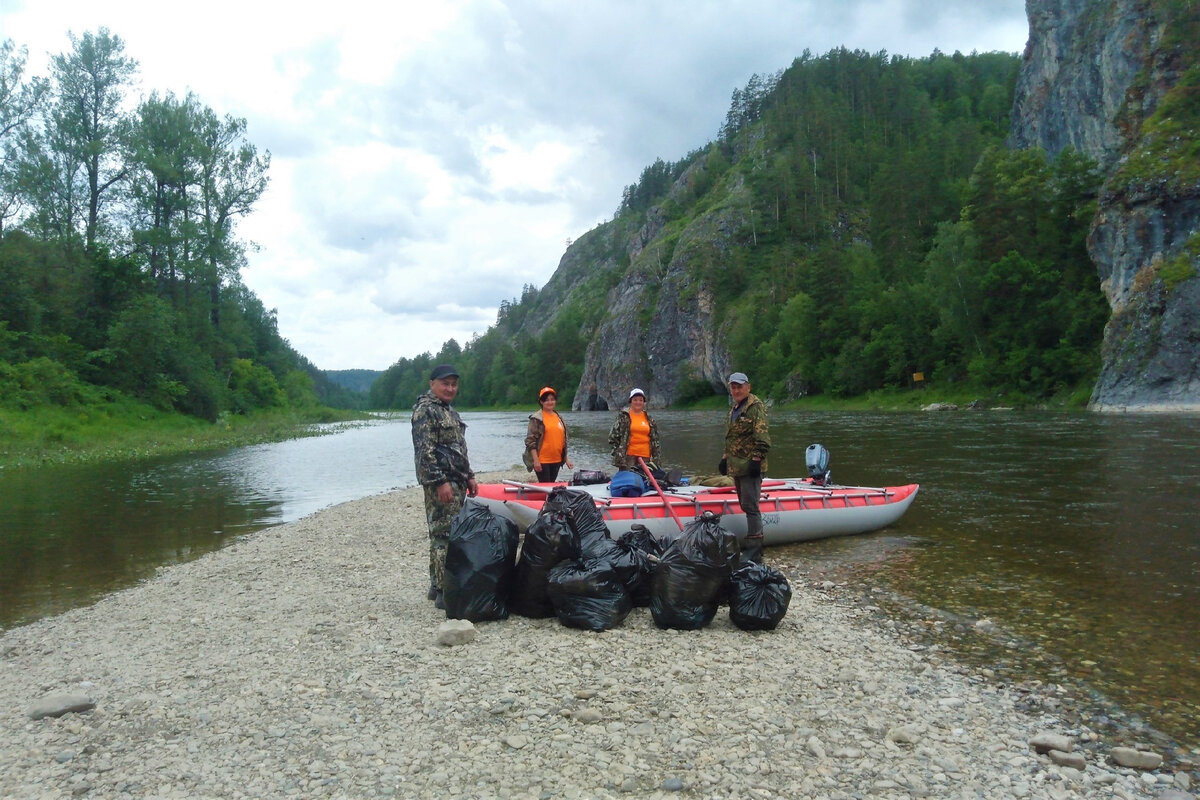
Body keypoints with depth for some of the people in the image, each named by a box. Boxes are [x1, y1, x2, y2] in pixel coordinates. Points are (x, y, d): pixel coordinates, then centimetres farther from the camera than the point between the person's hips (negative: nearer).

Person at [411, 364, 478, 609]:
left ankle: (437, 584, 22)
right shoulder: (425, 410, -10)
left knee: (441, 533, 14)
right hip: (440, 483, -10)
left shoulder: (449, 410, 19)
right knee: (445, 535, -11)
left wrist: (469, 476, 21)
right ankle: (445, 593, -8)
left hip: (456, 482, 10)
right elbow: (425, 451, -18)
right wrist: (440, 482, -22)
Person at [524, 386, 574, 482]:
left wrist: (566, 459, 15)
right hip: (542, 461, -6)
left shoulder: (559, 418, 13)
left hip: (556, 461, 6)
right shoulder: (536, 418, -6)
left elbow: (563, 440, 18)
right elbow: (530, 441, -10)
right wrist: (536, 460, -16)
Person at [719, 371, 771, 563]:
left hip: (750, 467, -10)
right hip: (737, 466, 10)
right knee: (745, 505, 14)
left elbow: (762, 436, -17)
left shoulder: (756, 406, -9)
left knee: (750, 506, -10)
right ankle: (751, 542, 22)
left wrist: (757, 458, -22)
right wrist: (725, 458, 24)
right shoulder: (734, 409, 20)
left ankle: (754, 553, -8)